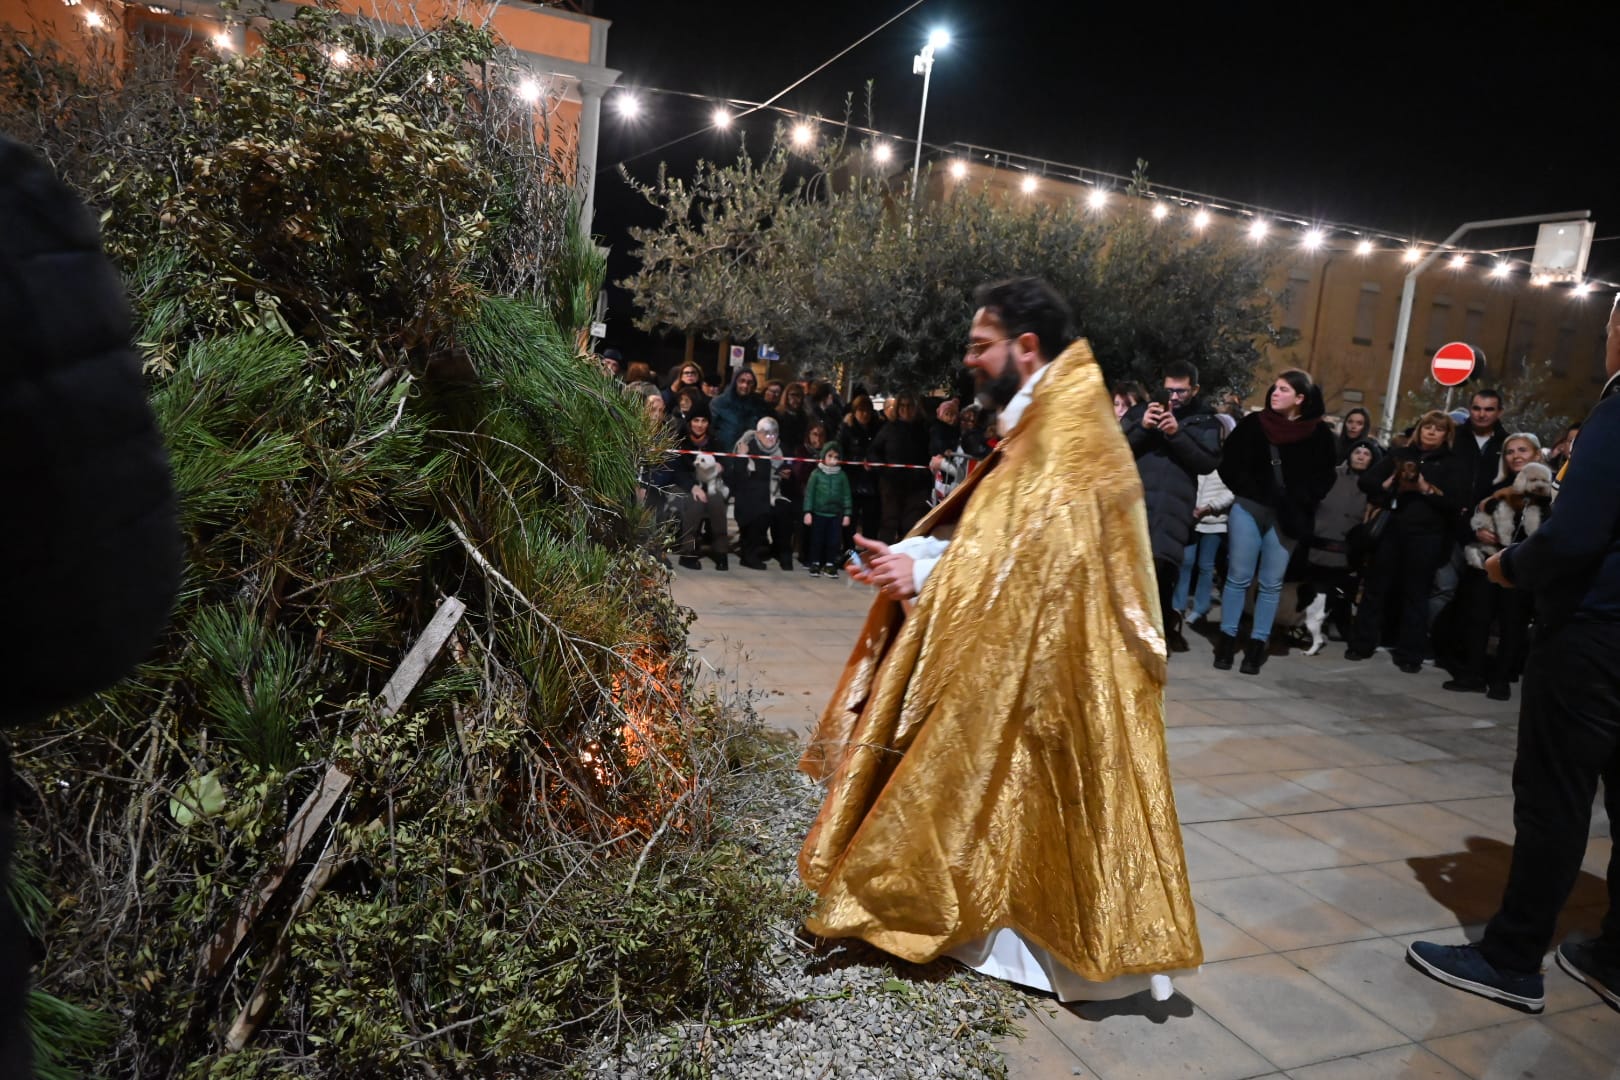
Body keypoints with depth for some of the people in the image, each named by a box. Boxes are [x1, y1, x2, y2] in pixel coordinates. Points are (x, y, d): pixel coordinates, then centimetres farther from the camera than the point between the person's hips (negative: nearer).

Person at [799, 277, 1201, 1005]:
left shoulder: (1066, 439, -19)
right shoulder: (1041, 428, 12)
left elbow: (1035, 560, -25)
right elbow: (990, 535, 12)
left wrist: (924, 573, -19)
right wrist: (912, 554, -2)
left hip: (1051, 664, -9)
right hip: (1021, 659, 9)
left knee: (1039, 804, 4)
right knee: (1013, 799, 17)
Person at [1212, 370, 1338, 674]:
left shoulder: (1319, 434, -1)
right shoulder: (1253, 423, 0)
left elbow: (1324, 478, 2)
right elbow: (1229, 463, 2)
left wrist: (1295, 502, -12)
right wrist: (1249, 491, -9)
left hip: (1286, 517, 0)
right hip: (1248, 509, 0)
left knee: (1271, 584, 6)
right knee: (1238, 578, 4)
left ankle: (1257, 645, 14)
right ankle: (1227, 640, 13)